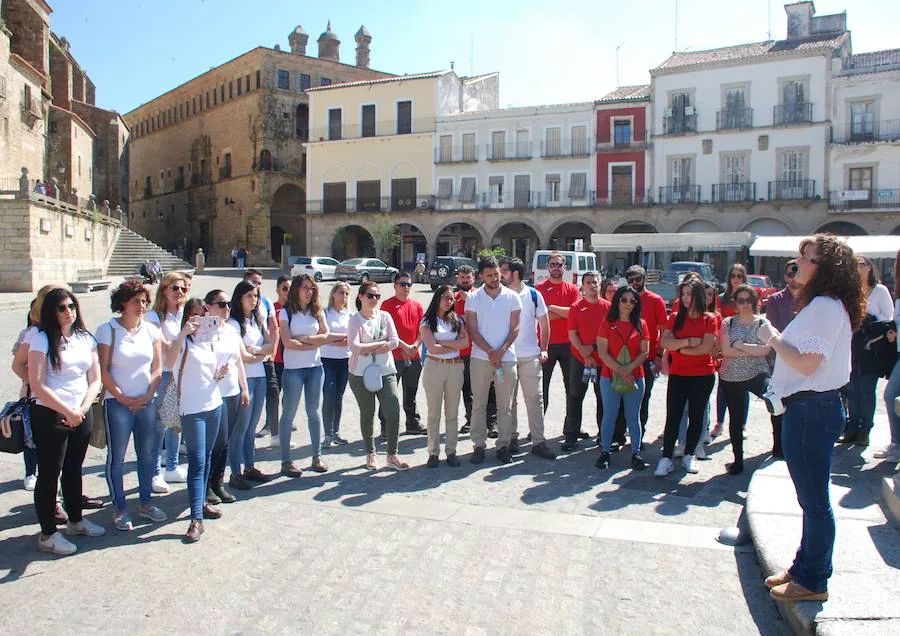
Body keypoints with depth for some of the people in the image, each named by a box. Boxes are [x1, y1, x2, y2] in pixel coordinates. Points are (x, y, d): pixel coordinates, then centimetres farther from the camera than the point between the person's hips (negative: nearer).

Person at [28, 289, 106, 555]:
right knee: (49, 473, 3)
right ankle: (47, 535, 13)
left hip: (81, 415, 5)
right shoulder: (42, 340, -9)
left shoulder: (85, 339, 7)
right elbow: (37, 386, -14)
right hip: (49, 416, -5)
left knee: (74, 470, 18)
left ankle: (76, 520, 34)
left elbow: (95, 379, 6)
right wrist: (67, 412, -13)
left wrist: (82, 409, -7)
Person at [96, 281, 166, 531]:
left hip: (147, 402, 4)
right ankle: (120, 509, 15)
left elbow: (157, 368, 6)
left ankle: (145, 504, 23)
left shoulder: (151, 330, 6)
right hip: (118, 403, -4)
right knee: (116, 457, 4)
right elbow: (103, 371, -7)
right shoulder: (107, 330, -5)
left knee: (147, 454, 10)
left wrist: (148, 396, -5)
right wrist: (122, 398, -10)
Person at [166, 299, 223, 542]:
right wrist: (183, 333, -37)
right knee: (197, 462, -8)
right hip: (192, 409, -6)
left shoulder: (210, 341, 13)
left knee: (206, 458, 15)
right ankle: (196, 519, -7)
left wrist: (219, 375, 0)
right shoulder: (184, 341, -7)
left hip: (214, 405, 6)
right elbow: (169, 362, -29)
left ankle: (202, 502, 29)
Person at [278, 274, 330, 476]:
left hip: (315, 367, 4)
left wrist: (304, 339, -12)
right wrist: (313, 344, -8)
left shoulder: (317, 311, 6)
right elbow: (287, 342, -12)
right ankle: (286, 461, 10)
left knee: (315, 412, 11)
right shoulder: (286, 312, -4)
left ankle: (317, 456, 21)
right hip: (293, 368, -4)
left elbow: (325, 336, -2)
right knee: (289, 414, 3)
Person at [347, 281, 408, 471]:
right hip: (361, 374, -2)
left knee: (393, 411, -5)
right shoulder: (355, 320, -5)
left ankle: (392, 455, 8)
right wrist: (381, 343, -12)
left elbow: (394, 342, -5)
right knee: (367, 414, 9)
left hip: (386, 371, 2)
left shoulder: (385, 316, 3)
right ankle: (370, 454, 25)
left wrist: (368, 349, -12)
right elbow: (354, 347, -19)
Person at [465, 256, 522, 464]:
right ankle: (479, 445, 15)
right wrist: (490, 352, -12)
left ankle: (503, 445, 15)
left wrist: (501, 351, -12)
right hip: (480, 358, 0)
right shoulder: (473, 298, 1)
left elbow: (514, 328, 0)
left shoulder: (512, 297, 2)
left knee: (505, 406, 5)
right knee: (478, 404, 5)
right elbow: (472, 330, -3)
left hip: (507, 357, 0)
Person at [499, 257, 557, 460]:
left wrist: (543, 349, 3)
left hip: (530, 355, -1)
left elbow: (544, 322, 8)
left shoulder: (533, 295, 1)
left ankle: (538, 441, 5)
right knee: (508, 399, 7)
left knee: (535, 398, -1)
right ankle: (511, 438, 19)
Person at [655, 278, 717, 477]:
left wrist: (680, 348, -7)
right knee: (672, 417, -2)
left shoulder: (709, 319, -1)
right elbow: (665, 342, -7)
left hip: (703, 376, -1)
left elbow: (707, 347, -13)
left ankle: (688, 456, 23)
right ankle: (666, 459, 1)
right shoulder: (675, 318, 5)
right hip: (678, 375, 1)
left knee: (696, 417, 9)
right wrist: (689, 342, -16)